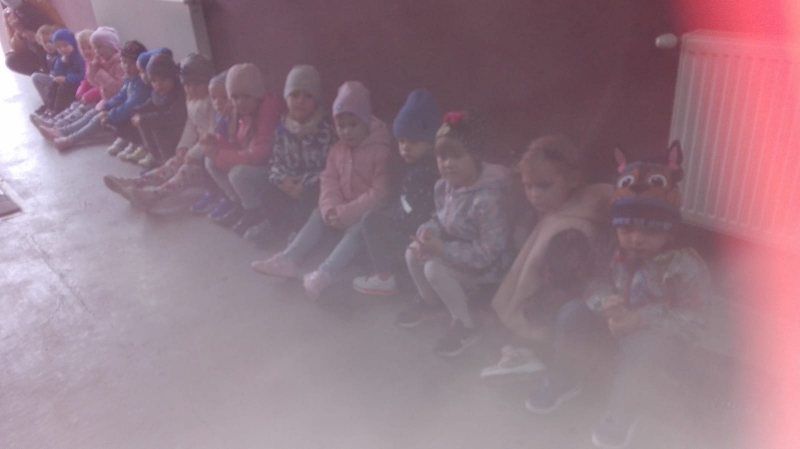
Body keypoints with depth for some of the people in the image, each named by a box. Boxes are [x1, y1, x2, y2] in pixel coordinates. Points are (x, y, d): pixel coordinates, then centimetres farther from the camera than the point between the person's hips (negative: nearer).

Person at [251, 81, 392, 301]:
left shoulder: (380, 151, -17)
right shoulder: (337, 150, 6)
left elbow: (380, 193, -23)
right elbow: (329, 181, 2)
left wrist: (346, 213, -26)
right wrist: (331, 209, -19)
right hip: (341, 211, 8)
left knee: (357, 229, -33)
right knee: (318, 215, -6)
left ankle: (325, 273, -48)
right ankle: (288, 259, -13)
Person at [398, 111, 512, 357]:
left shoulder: (488, 197, -33)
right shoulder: (443, 186, -7)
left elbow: (488, 252, -30)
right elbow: (440, 220, 9)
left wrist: (441, 249, -31)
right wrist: (426, 234, -16)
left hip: (485, 267, -8)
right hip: (456, 255, 8)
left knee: (434, 269, -26)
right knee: (413, 252, -7)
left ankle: (465, 326, -7)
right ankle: (428, 301, 21)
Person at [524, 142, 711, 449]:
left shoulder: (685, 266, -15)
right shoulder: (614, 255, -4)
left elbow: (692, 320, -18)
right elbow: (597, 288, 2)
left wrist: (640, 320, -29)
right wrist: (606, 305, -24)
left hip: (657, 337, -4)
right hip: (617, 328, 4)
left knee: (642, 348, -39)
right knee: (573, 312, -19)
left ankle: (622, 413, -11)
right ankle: (564, 381, 3)